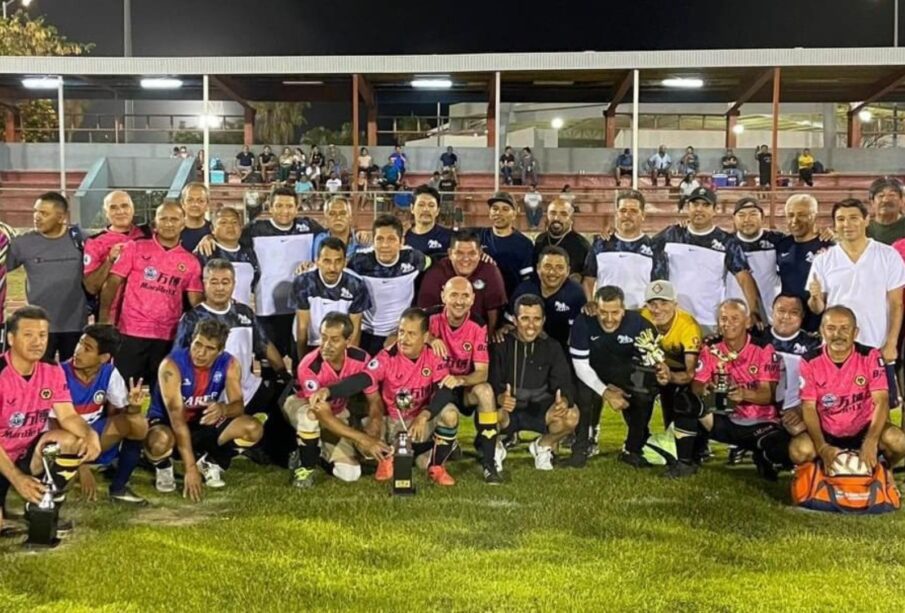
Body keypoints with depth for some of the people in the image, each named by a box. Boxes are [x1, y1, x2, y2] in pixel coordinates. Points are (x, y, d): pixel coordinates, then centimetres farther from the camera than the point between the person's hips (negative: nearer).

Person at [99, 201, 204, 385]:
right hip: (131, 333, -2)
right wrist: (104, 319, -12)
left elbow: (196, 302, 5)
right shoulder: (135, 248, 2)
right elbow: (112, 283, -1)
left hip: (168, 338, 2)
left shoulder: (190, 262, 6)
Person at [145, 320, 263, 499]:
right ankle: (163, 467, -1)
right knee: (160, 440, -41)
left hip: (202, 424, 4)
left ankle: (210, 462, 8)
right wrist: (190, 468, -39)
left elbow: (238, 405, -19)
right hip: (166, 422, -4)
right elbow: (177, 418, -33)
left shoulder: (229, 364, -14)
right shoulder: (172, 365, -28)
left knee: (253, 429, -21)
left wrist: (223, 409, -46)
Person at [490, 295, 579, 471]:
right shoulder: (501, 344, -9)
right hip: (506, 410, -2)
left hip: (538, 410, 3)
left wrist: (564, 401, -34)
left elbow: (563, 383, -9)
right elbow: (491, 381, -17)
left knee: (571, 416, -25)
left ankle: (543, 446, 8)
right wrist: (500, 398, -42)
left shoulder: (552, 347, -1)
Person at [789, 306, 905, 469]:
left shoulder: (871, 357, -9)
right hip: (827, 433, 0)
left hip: (864, 429, 0)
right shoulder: (810, 361, -8)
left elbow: (881, 402, -17)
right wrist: (822, 448, -26)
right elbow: (809, 407, -11)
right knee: (799, 450, -30)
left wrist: (871, 443, -33)